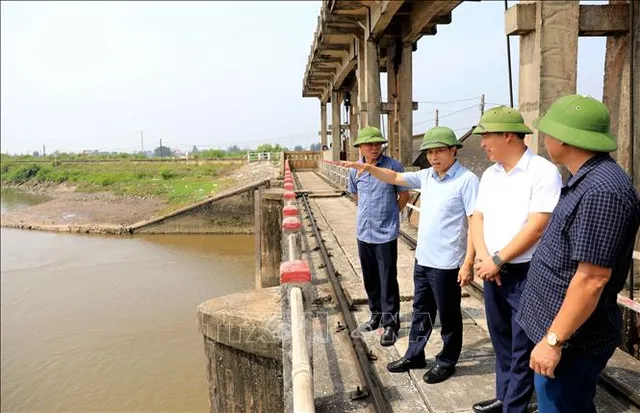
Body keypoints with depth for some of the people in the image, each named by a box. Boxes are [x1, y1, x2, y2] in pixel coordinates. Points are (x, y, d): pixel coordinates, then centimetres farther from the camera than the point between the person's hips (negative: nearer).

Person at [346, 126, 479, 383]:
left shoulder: (467, 180, -15)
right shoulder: (427, 176, 5)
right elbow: (395, 178, 14)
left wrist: (468, 263, -20)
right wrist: (369, 168, -2)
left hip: (447, 263, -7)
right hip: (422, 258, 7)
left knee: (448, 315, 11)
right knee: (421, 310, 20)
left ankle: (447, 361, 29)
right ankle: (414, 355, 36)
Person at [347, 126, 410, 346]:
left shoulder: (393, 166, -10)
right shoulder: (355, 169, 3)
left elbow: (404, 195, 0)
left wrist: (388, 214, 8)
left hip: (386, 233, -5)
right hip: (363, 232, 5)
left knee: (388, 280, -1)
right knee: (370, 278, 16)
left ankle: (390, 324, 11)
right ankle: (376, 315, 34)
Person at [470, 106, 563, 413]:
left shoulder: (543, 172, -14)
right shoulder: (490, 174, 8)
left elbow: (537, 227, -20)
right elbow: (478, 218, 7)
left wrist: (497, 260, -15)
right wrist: (484, 258, -9)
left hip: (527, 274, -7)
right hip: (492, 271, 7)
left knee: (523, 349, 5)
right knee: (501, 341, 19)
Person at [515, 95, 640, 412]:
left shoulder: (602, 189, -25)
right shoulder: (586, 180, 7)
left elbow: (592, 279, -27)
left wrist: (554, 340, -22)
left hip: (569, 338, -9)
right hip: (555, 326, 10)